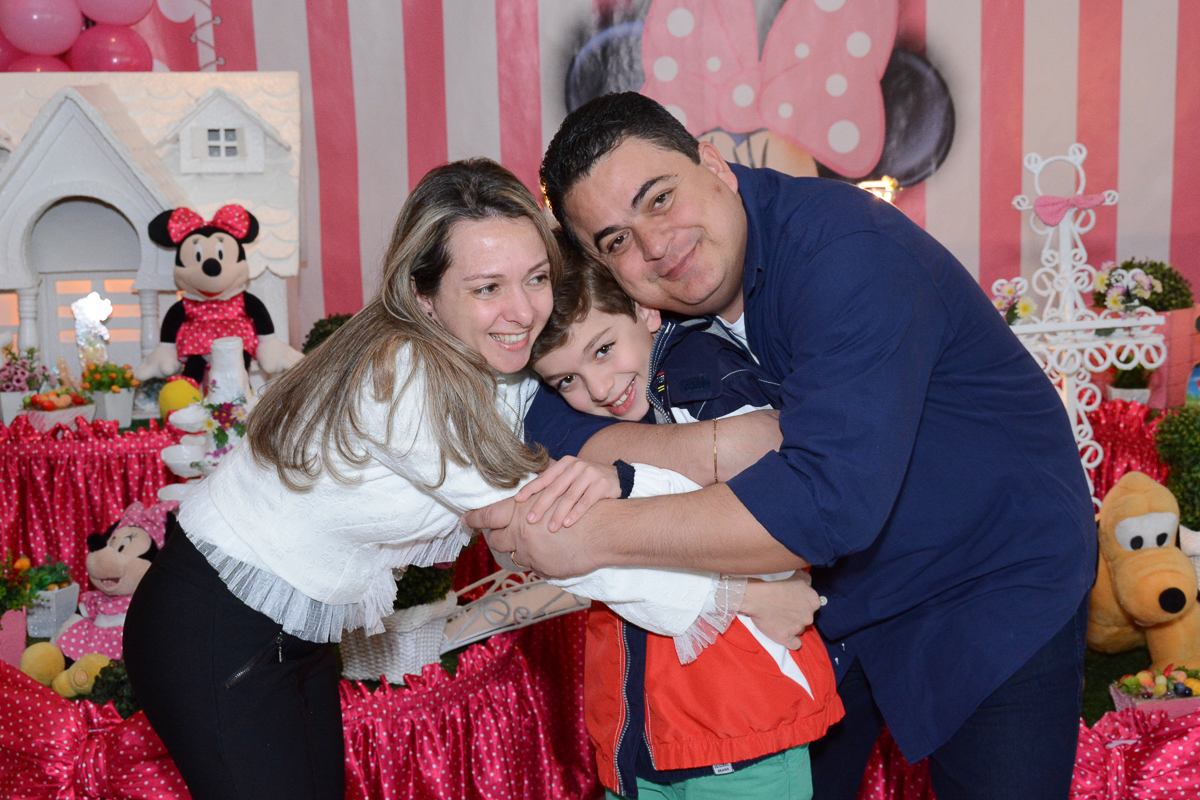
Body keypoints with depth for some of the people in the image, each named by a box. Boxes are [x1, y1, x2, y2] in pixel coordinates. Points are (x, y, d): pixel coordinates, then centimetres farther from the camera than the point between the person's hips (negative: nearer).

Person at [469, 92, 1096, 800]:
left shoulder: (846, 251, -31)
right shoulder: (649, 302, -9)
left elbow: (834, 499, -41)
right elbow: (545, 415, -15)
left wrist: (598, 533, -39)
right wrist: (691, 447, -34)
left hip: (997, 589, -5)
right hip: (832, 607, 6)